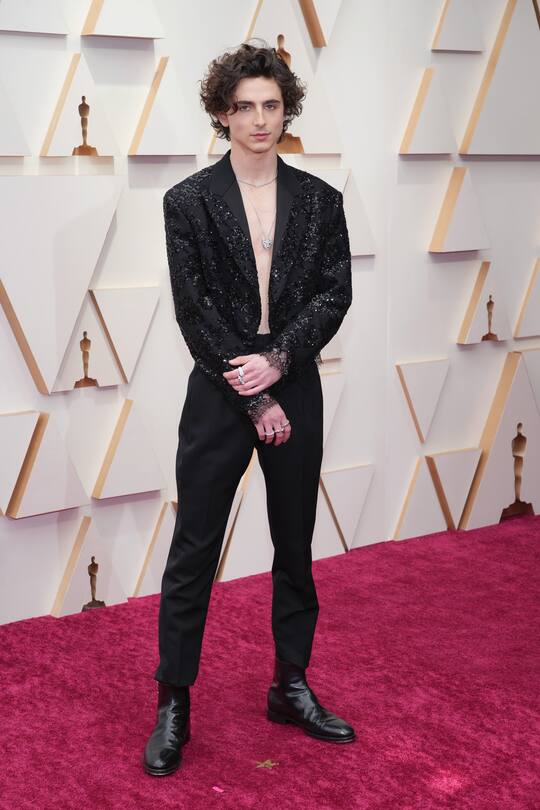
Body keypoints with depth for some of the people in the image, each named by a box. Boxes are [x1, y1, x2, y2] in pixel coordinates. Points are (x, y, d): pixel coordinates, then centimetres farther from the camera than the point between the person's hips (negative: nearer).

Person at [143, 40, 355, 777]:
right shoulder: (188, 201, -4)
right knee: (193, 553, 2)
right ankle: (173, 707, 14)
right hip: (220, 395, -3)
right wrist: (255, 400, -12)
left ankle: (292, 688, 27)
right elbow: (194, 309, -8)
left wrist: (279, 359, -16)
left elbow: (335, 293, -1)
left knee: (295, 549, 12)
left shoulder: (319, 199, 4)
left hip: (296, 391, 3)